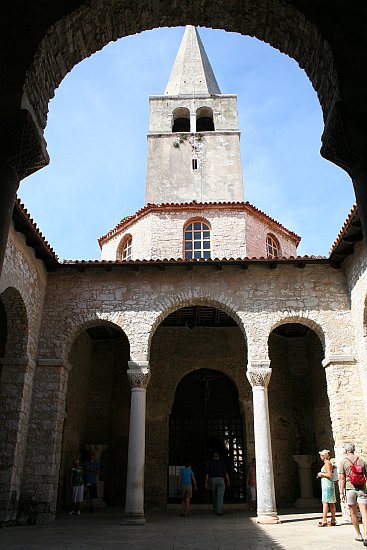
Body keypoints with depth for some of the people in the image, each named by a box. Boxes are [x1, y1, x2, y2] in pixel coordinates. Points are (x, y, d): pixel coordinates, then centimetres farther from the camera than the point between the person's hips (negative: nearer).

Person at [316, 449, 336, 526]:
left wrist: (321, 474, -9)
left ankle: (324, 521, -12)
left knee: (325, 502, -11)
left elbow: (329, 475, -20)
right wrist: (321, 475, 16)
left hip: (327, 484, -10)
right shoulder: (328, 463, 16)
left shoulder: (327, 463, -12)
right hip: (328, 484, 10)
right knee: (331, 503, 10)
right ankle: (333, 521, 13)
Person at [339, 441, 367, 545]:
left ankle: (359, 535, 20)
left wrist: (341, 492, -1)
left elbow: (342, 478, -5)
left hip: (350, 489, -1)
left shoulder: (343, 461, -1)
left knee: (353, 513, 13)